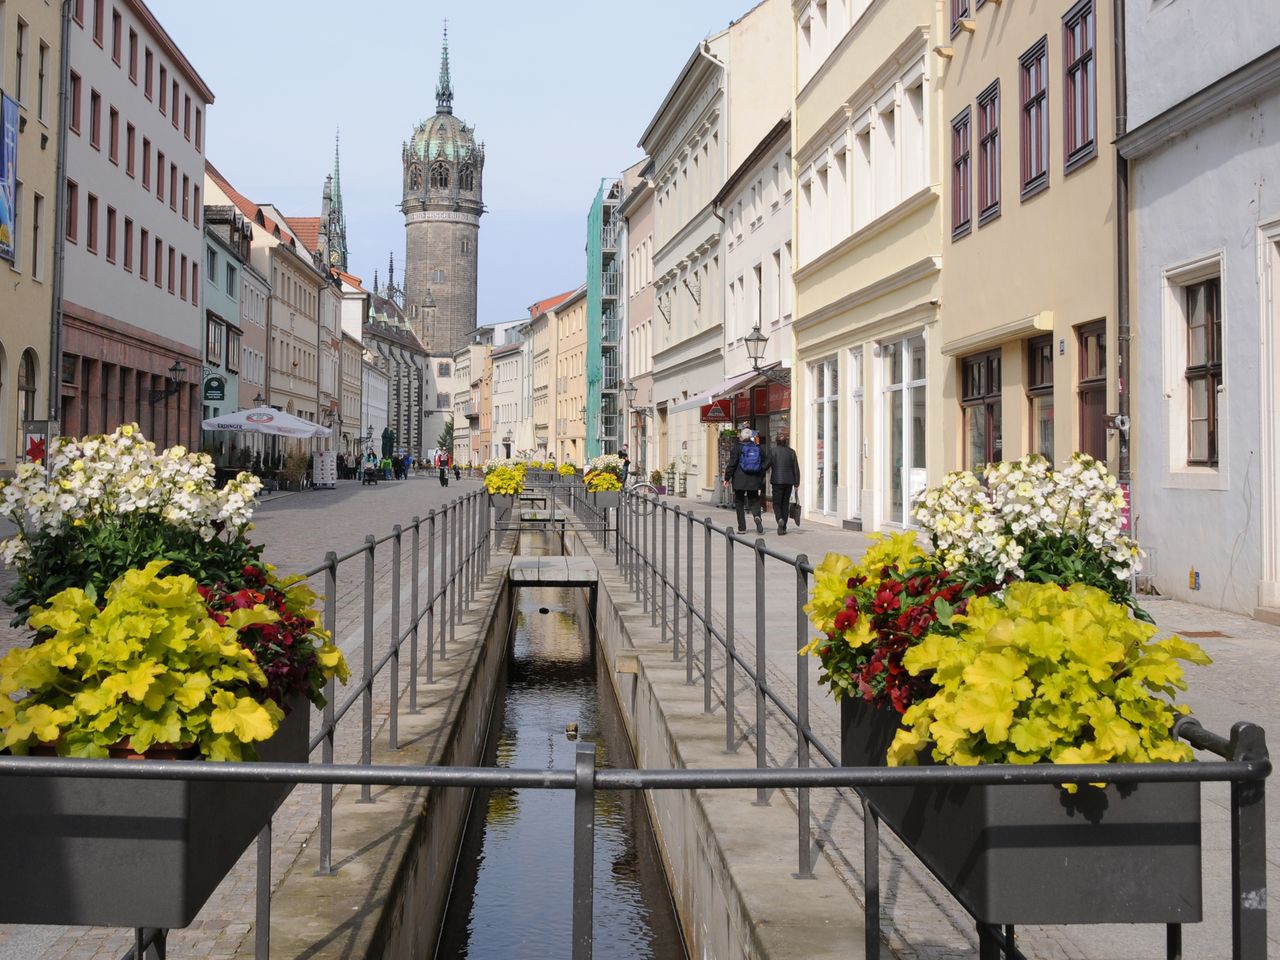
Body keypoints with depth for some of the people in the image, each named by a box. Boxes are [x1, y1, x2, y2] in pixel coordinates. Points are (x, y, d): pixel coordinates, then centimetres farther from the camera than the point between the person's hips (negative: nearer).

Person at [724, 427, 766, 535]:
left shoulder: (737, 447, -7)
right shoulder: (758, 448, 5)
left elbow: (732, 464, -8)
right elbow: (763, 466, 8)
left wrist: (727, 478, -1)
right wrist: (761, 481, 15)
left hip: (739, 480, -3)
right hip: (754, 481, 3)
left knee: (739, 503, 7)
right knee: (754, 501, 9)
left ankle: (742, 527, 6)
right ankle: (757, 516, -23)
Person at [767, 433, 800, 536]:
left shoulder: (773, 451, -5)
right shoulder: (791, 452, 2)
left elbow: (767, 465, -7)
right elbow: (796, 468, 3)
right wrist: (796, 483, 8)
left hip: (777, 481, -2)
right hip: (789, 481, 2)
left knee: (777, 503, 4)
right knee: (785, 503, 11)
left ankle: (780, 519, -25)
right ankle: (783, 528, 11)